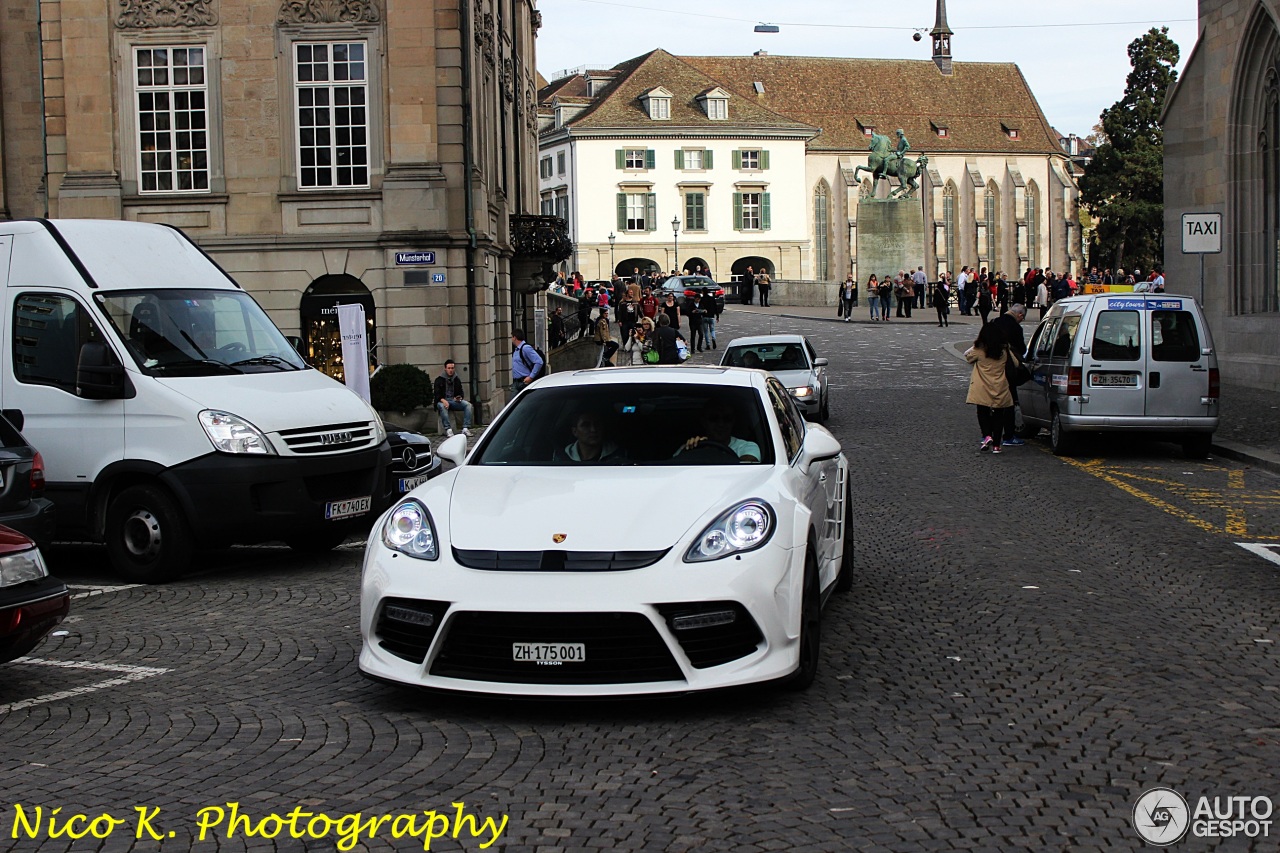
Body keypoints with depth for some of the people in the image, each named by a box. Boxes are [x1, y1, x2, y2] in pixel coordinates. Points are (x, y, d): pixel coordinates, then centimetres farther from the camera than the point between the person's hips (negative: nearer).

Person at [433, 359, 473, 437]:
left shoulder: (457, 380, 17)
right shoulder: (439, 380, 5)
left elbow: (461, 392, 18)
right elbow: (437, 394, -4)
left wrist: (459, 398, -7)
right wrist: (443, 400, -25)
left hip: (454, 400, 4)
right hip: (443, 401, -4)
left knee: (468, 405, -23)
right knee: (442, 406, -39)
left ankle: (465, 428, -31)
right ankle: (448, 430, -45)